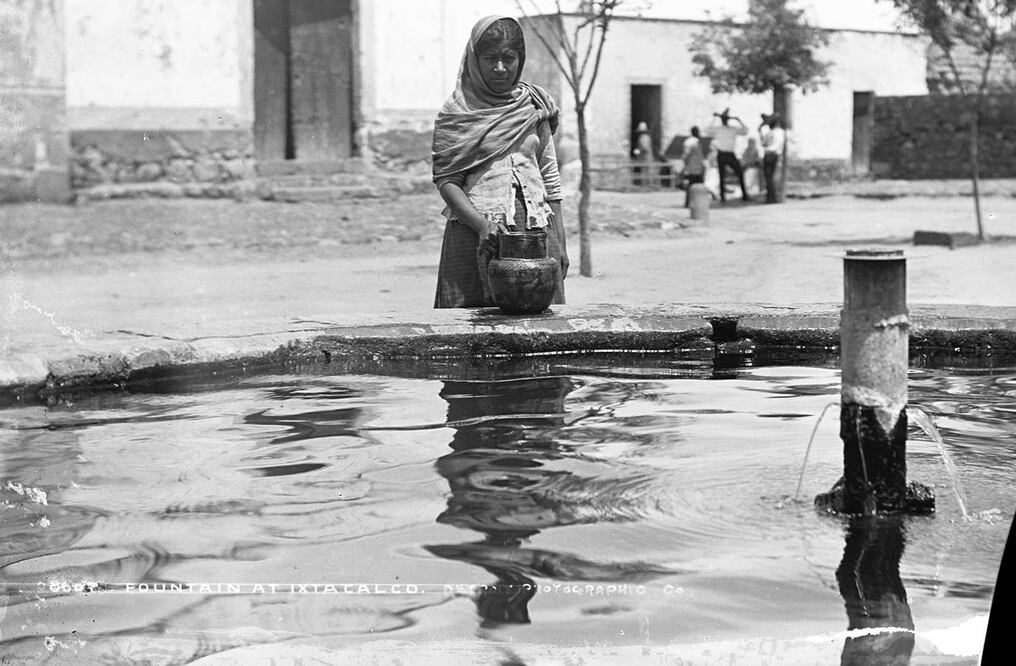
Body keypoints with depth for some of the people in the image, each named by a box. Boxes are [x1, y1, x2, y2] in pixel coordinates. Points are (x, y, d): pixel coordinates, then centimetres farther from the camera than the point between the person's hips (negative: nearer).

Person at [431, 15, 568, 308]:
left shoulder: (535, 106, 12)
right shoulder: (455, 112, 2)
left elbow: (550, 179, 15)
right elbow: (445, 180, -3)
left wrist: (560, 244, 10)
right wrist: (481, 224, -18)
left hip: (534, 231, 3)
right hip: (473, 233, -3)